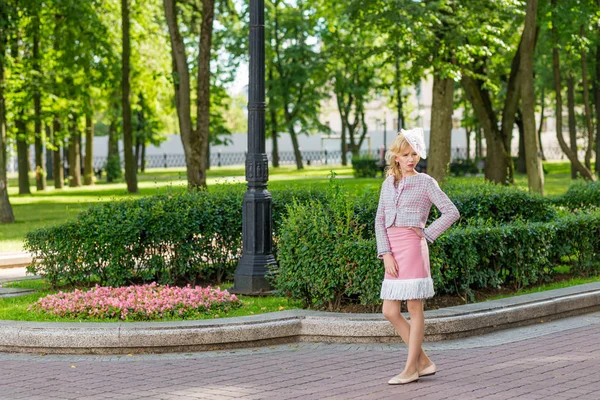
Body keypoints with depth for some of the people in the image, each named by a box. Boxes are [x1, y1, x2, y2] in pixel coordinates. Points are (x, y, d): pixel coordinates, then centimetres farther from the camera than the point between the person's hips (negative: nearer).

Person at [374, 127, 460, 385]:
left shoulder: (425, 182, 0)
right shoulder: (389, 184, 13)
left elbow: (451, 212, -5)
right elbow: (380, 220, 8)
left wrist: (427, 233, -6)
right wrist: (385, 254, -4)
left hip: (412, 247, -6)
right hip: (392, 250, 6)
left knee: (414, 308, -1)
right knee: (390, 311, 4)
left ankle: (411, 369, 6)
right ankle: (424, 362, 15)